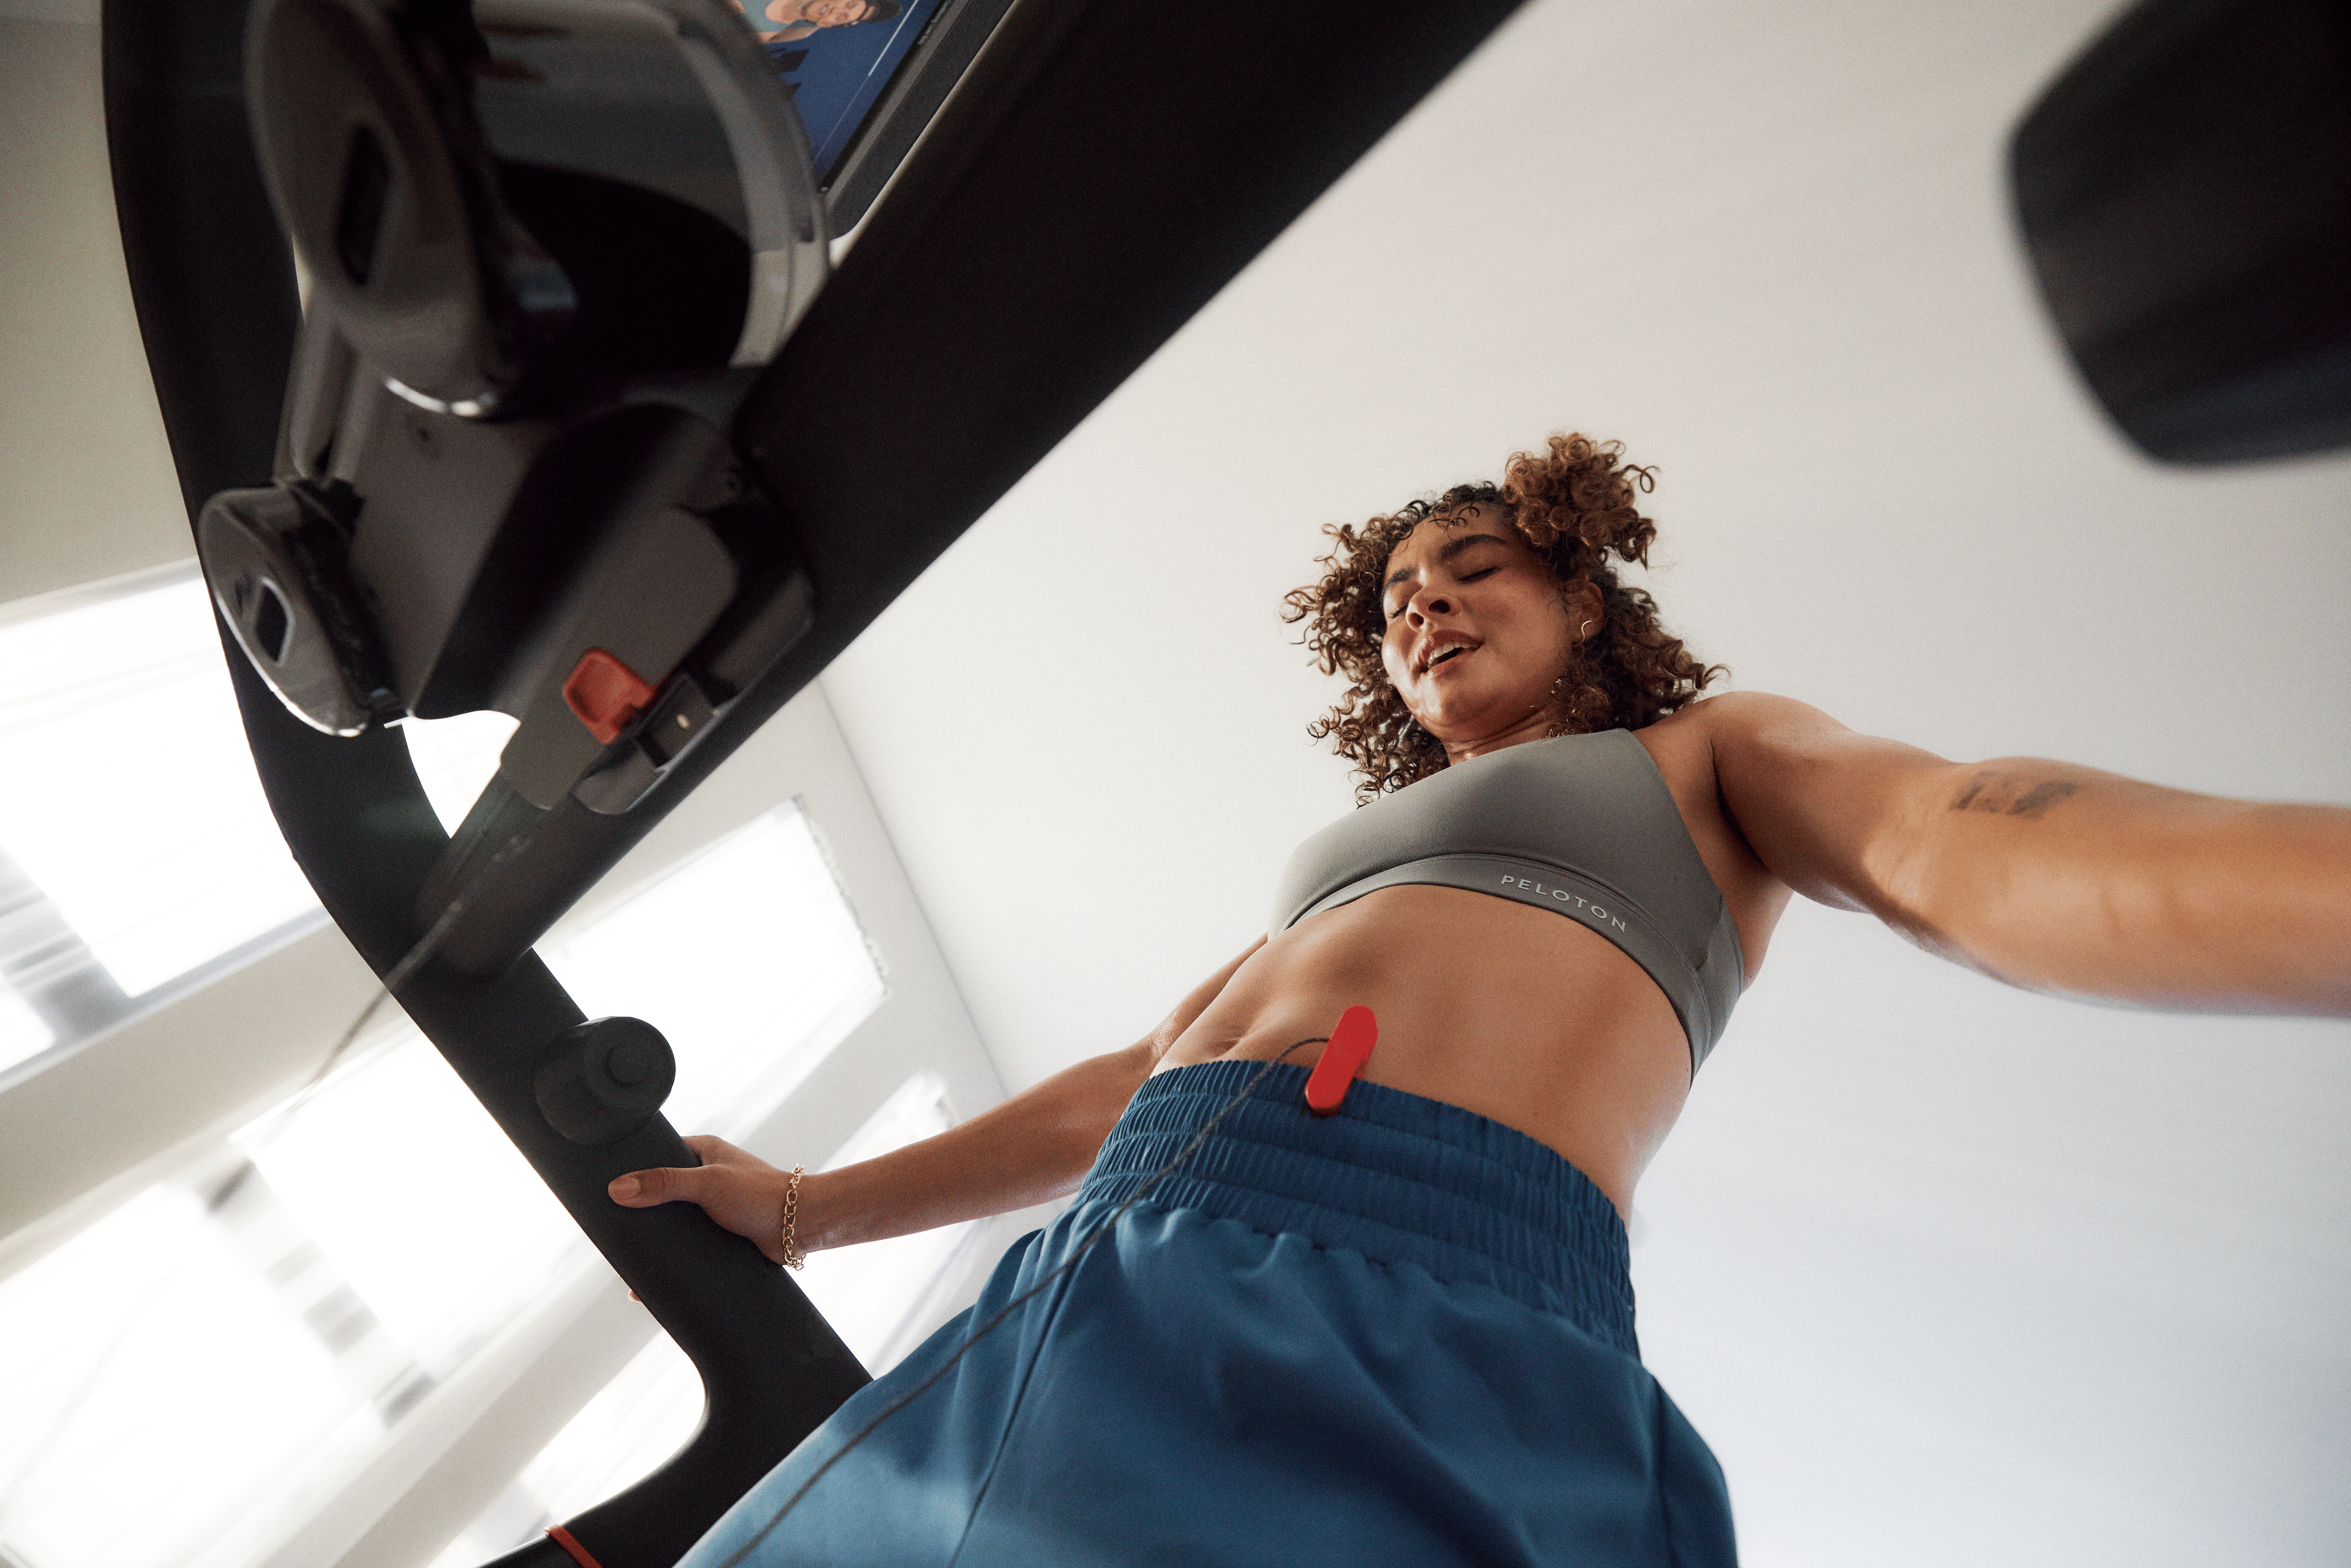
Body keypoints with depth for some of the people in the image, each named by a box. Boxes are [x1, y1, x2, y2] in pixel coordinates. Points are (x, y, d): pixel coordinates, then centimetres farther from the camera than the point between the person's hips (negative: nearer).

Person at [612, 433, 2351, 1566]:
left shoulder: (1711, 753, 18)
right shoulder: (1349, 859, 30)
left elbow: (1981, 849, -3)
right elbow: (1130, 1080, 28)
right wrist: (813, 1208, 28)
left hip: (1427, 1327, -6)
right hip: (1117, 1292, 7)